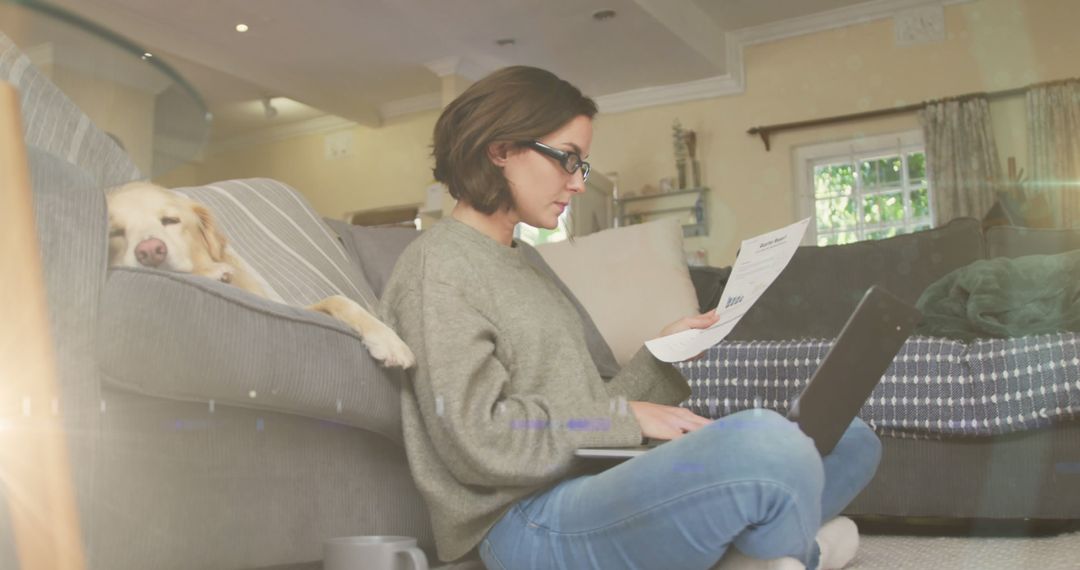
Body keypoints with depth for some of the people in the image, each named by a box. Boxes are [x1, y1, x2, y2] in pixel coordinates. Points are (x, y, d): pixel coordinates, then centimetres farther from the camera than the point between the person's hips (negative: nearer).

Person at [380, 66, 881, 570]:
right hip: (528, 523, -9)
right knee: (767, 442, -31)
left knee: (850, 442, 7)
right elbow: (477, 440, -16)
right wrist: (624, 416, -11)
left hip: (593, 484, 9)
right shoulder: (437, 267, -6)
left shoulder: (519, 261, 20)